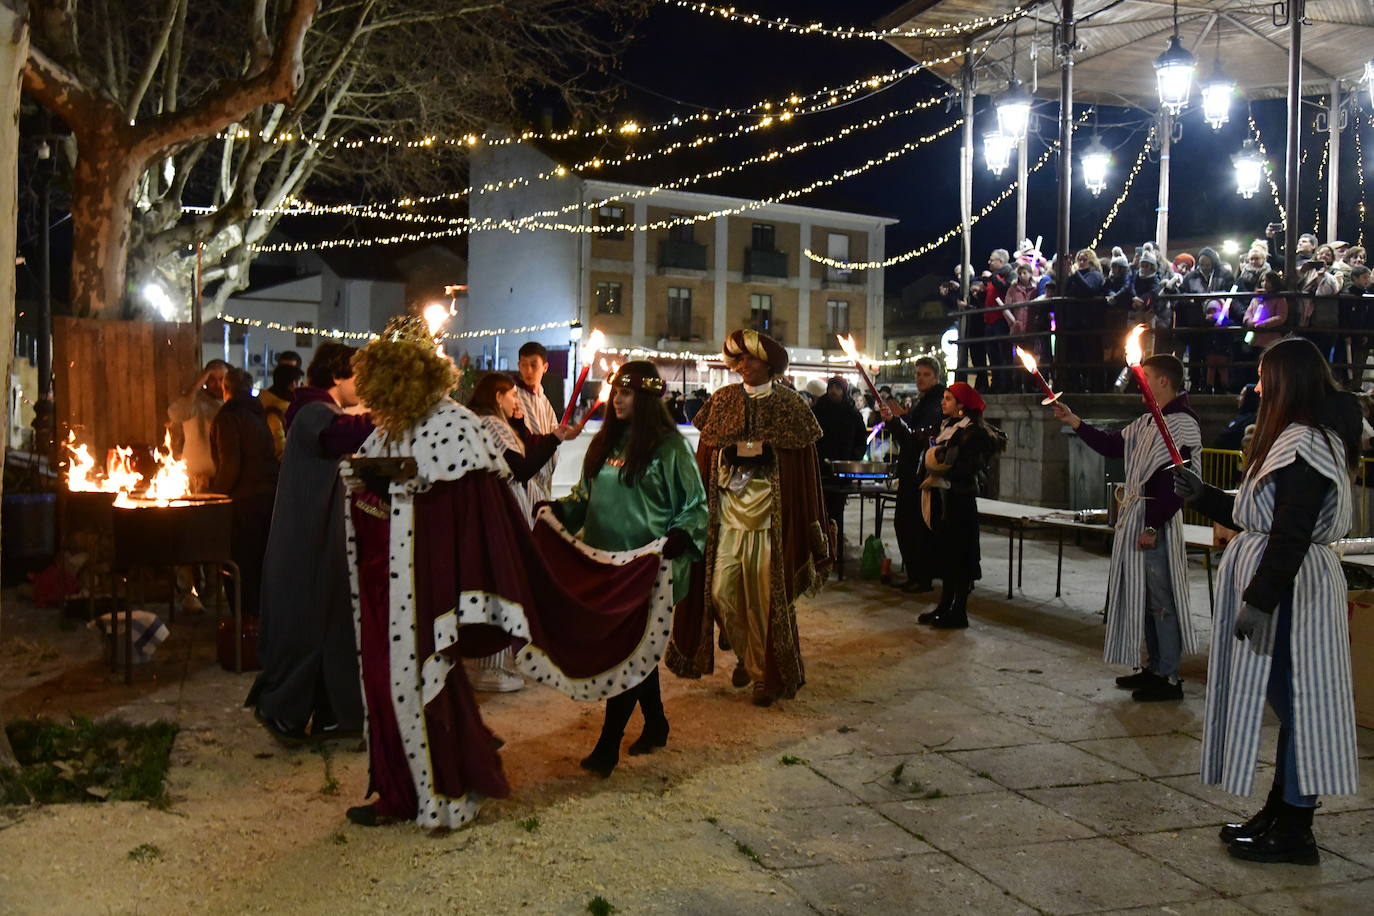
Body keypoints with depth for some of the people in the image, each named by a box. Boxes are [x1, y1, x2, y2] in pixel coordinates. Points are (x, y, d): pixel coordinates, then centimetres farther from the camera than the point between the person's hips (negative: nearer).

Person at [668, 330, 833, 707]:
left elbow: (804, 468, 0)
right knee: (721, 592, 0)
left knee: (765, 598, 0)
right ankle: (746, 656, 26)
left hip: (771, 518, -3)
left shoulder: (790, 405, -1)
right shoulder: (722, 401, 7)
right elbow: (705, 459, 9)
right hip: (728, 512, 3)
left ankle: (766, 674, 18)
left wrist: (809, 527, -2)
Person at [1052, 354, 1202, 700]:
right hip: (1135, 516, 10)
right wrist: (1075, 422, 13)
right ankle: (1154, 667, 25)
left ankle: (1168, 678, 4)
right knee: (1143, 596, 15)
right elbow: (1112, 445, 21)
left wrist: (1152, 526, -22)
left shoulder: (1182, 422, -15)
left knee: (1161, 600, -3)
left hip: (1158, 521, -10)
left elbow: (1177, 481, -21)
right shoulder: (1147, 422, 15)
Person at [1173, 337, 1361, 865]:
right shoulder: (1292, 440, 15)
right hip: (1277, 581, 10)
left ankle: (1294, 831, 5)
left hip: (1290, 588, -10)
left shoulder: (1307, 445, -18)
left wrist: (1260, 600, -24)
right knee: (1287, 702, 15)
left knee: (1296, 701, -3)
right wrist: (1202, 496, 21)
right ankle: (1278, 814, 24)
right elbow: (1259, 519, 20)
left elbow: (1292, 534, -24)